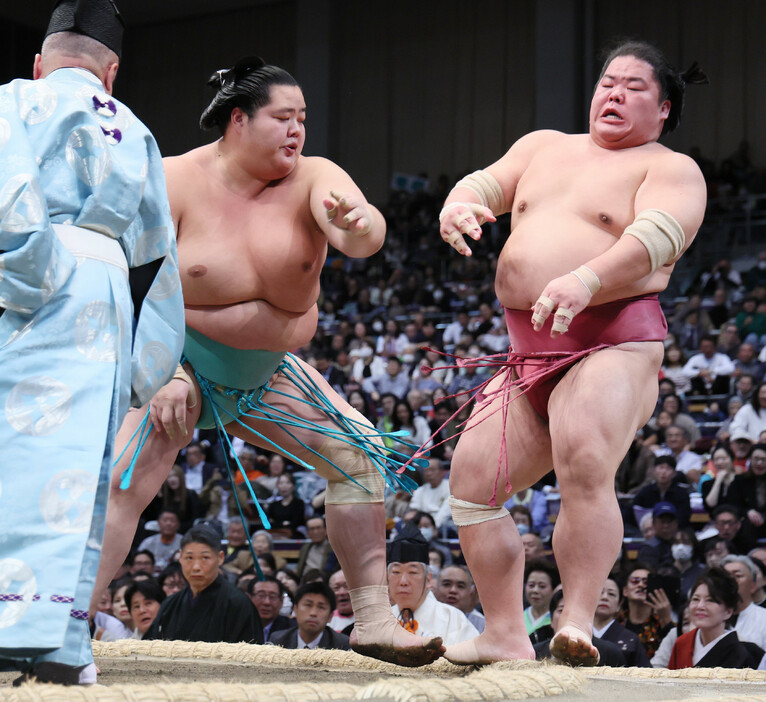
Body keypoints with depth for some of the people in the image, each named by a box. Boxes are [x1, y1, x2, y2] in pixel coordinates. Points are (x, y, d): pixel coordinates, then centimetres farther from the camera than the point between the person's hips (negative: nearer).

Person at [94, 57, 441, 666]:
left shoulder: (313, 179, -10)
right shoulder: (176, 182, -16)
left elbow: (363, 235, -30)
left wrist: (357, 225, -55)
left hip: (268, 374, 4)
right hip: (180, 364, -4)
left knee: (362, 456, -4)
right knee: (124, 483, -24)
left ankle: (374, 621, 2)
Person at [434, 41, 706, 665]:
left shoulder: (672, 170, 3)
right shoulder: (545, 146, 24)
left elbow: (655, 237, -15)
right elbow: (488, 183, 15)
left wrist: (585, 281, -34)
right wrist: (458, 206, -12)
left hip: (613, 343, -7)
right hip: (530, 355, 7)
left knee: (585, 467, -31)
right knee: (472, 480, 0)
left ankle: (578, 622, -32)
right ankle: (506, 636, 5)